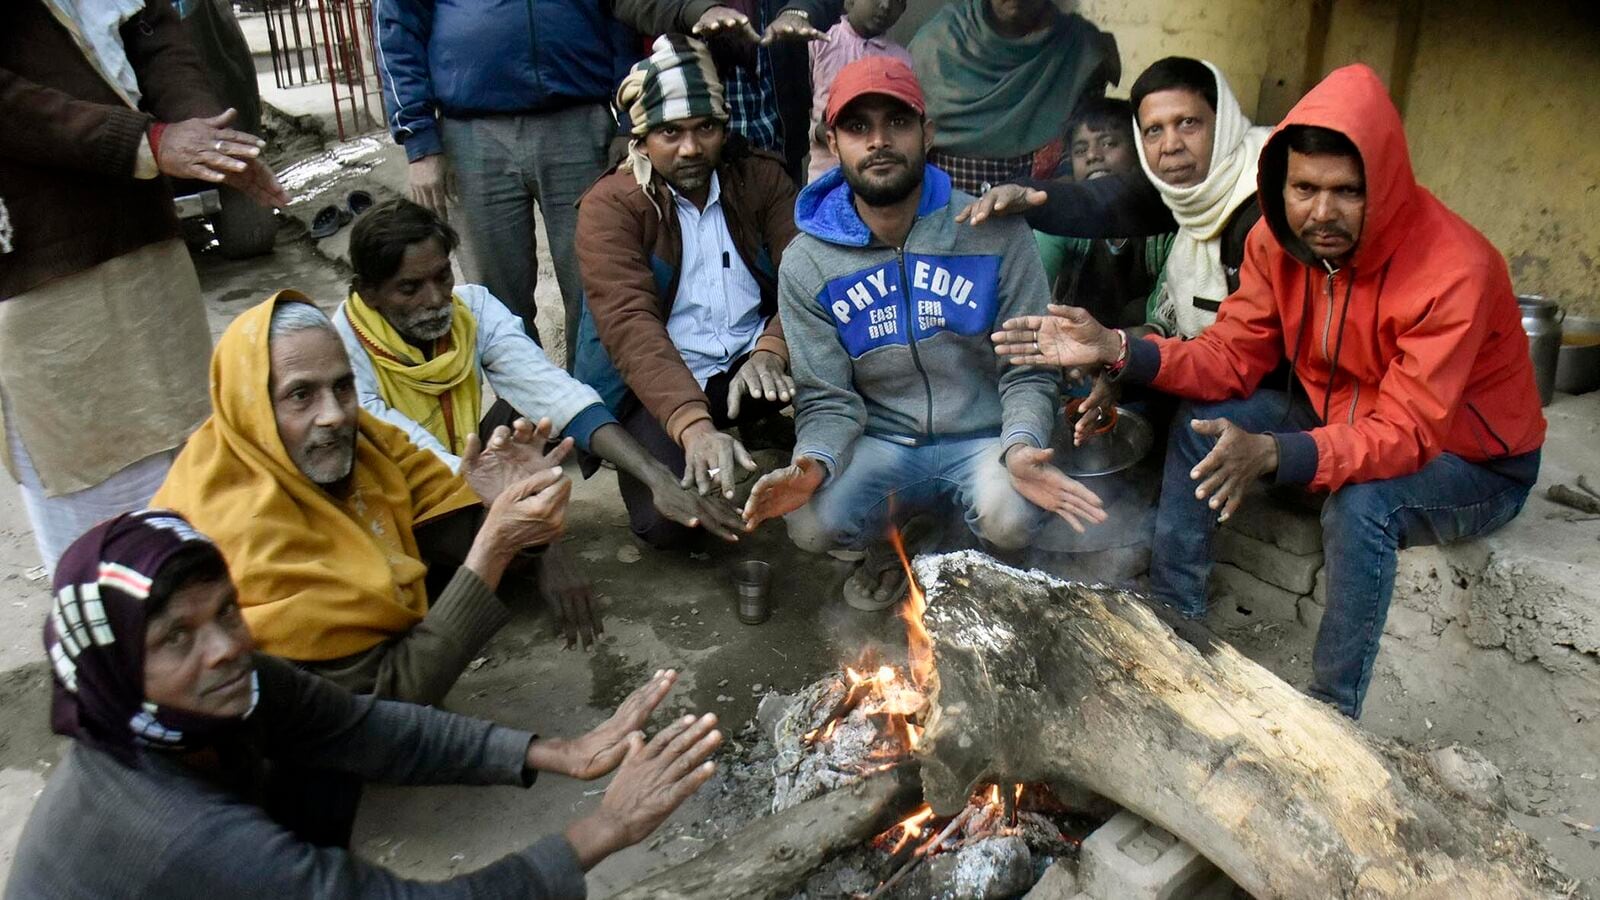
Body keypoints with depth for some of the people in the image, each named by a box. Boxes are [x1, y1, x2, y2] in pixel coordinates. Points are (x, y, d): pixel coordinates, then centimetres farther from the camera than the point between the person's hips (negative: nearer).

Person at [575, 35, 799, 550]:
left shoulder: (761, 178, 6)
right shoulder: (609, 206, -7)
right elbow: (630, 325, -21)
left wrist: (770, 350, -29)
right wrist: (694, 426, -37)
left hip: (751, 364, 3)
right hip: (659, 386, -2)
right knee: (667, 523, -26)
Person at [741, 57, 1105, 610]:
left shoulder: (997, 233, -9)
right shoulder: (807, 262, -5)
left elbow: (1028, 371, -7)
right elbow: (827, 398, -5)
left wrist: (1021, 445, -28)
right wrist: (813, 461, -28)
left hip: (982, 438, 0)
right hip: (880, 443, 1)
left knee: (1013, 519, -33)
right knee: (812, 525, -27)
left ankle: (959, 524, 9)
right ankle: (888, 541, 11)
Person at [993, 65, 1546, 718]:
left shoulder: (1454, 271, -31)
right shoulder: (1281, 240, -13)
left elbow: (1406, 437, -35)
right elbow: (1232, 357, -11)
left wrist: (1272, 454, -53)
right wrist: (1117, 349, -27)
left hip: (1478, 463, -6)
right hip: (1341, 418, 6)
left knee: (1361, 504, -36)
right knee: (1203, 420, -10)